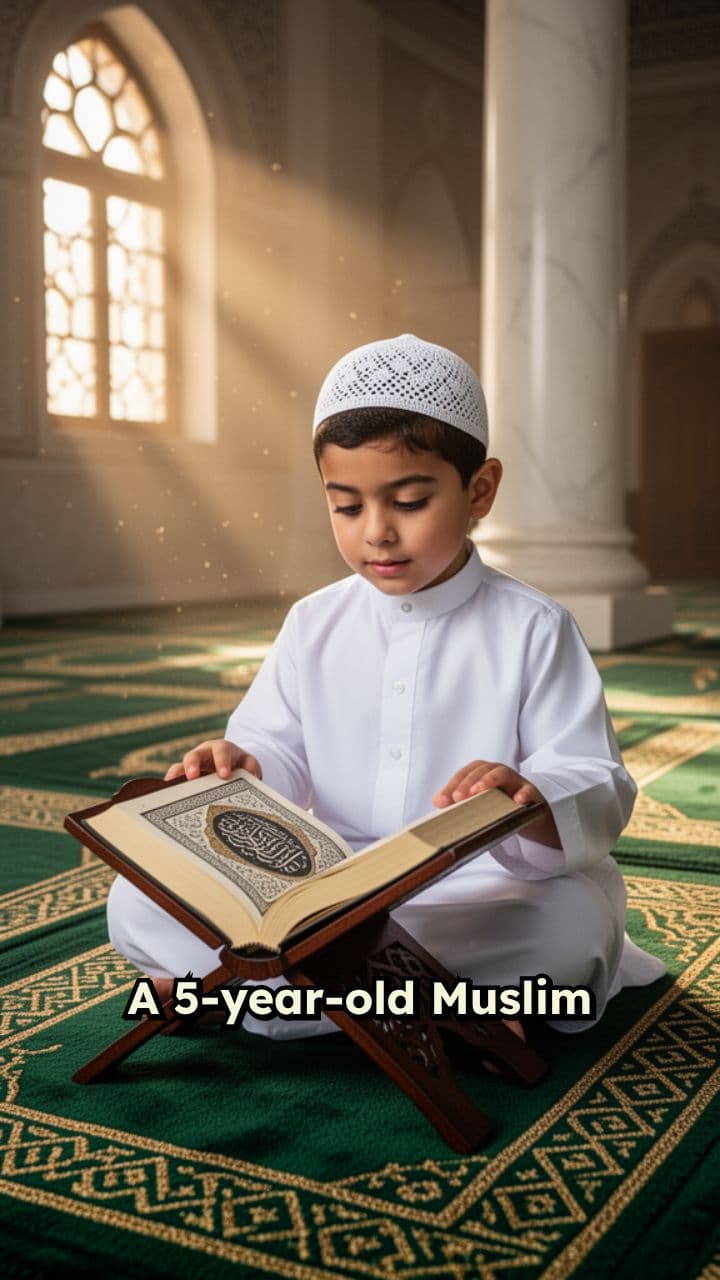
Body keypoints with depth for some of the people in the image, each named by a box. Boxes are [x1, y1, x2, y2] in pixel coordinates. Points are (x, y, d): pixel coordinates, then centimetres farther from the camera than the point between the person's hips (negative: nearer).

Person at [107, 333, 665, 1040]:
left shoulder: (532, 628, -3)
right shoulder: (313, 625, 8)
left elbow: (599, 793, -7)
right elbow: (278, 752, 10)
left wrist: (530, 801, -31)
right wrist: (242, 769, -15)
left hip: (483, 890, -1)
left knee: (576, 926, -37)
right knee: (134, 901, -15)